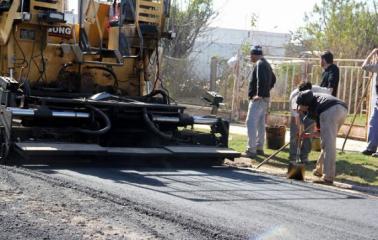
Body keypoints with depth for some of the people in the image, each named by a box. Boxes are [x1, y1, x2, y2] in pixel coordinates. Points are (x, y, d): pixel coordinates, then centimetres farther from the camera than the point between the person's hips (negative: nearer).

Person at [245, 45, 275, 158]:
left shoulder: (260, 64, -12)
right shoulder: (266, 64, 19)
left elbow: (261, 79, -27)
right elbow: (273, 79, 28)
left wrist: (259, 94, -25)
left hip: (258, 99, -10)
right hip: (265, 98, 10)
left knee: (251, 123, -12)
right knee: (260, 123, 15)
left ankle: (251, 150, -15)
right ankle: (259, 148, 21)